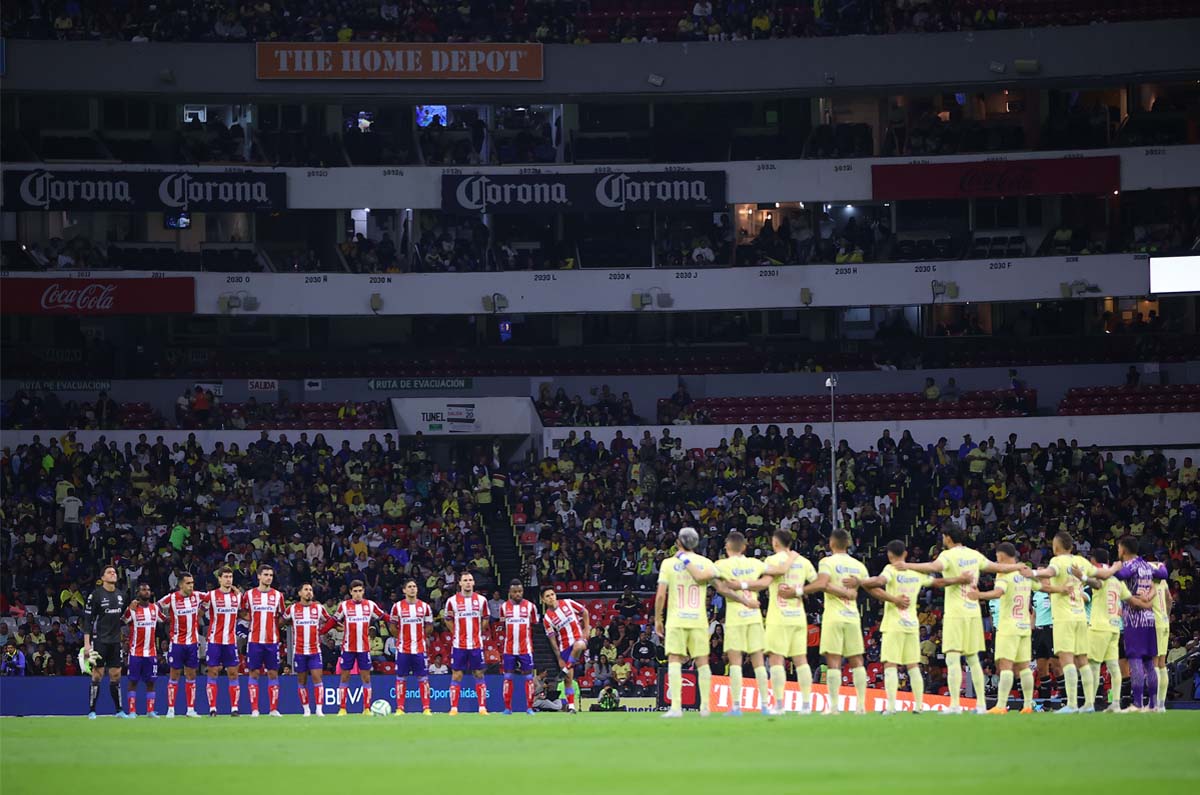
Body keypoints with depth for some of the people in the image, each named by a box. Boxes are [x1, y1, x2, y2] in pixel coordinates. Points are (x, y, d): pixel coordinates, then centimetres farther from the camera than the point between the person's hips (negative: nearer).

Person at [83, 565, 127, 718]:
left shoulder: (121, 595, 11)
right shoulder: (96, 595, -7)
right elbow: (87, 620, -9)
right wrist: (87, 643, -14)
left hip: (116, 641, 5)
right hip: (100, 641, -5)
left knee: (116, 675, 7)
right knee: (97, 675, -4)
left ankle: (118, 710, 12)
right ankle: (92, 711, 1)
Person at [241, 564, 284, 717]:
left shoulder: (278, 595, 7)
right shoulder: (249, 594, 3)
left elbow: (282, 616, 15)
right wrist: (251, 620, 3)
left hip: (272, 641, 1)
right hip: (255, 640, -1)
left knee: (273, 673, 2)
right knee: (254, 673, -1)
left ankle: (274, 709, 5)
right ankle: (254, 709, 2)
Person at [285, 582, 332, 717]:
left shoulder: (319, 608, 3)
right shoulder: (292, 608, 1)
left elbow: (329, 621, 16)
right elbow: (283, 620, 14)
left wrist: (320, 631, 9)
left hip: (315, 650, 0)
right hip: (298, 650, 0)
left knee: (317, 678, -9)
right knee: (301, 680, 5)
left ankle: (319, 709, -11)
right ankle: (306, 709, 13)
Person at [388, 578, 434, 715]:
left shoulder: (425, 606, 5)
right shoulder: (397, 606, 1)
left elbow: (429, 627, 12)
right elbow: (393, 627, 8)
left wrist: (420, 637, 8)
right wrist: (401, 637, 7)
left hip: (420, 648, 1)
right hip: (403, 648, -1)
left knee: (423, 678, -1)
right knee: (401, 678, 2)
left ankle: (426, 708, 2)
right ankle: (399, 708, 6)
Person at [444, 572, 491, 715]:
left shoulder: (481, 600, 4)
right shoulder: (452, 601, 0)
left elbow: (485, 620, 13)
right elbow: (449, 620, 10)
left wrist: (480, 634, 8)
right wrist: (457, 634, 7)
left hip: (476, 644, 1)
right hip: (459, 644, -1)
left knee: (479, 674, 3)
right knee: (456, 675, -1)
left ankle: (482, 707, 7)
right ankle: (454, 708, 2)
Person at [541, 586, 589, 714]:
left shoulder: (568, 603, -1)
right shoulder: (547, 618, -2)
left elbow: (584, 612, 10)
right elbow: (552, 640, -2)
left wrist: (587, 629, 0)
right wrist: (559, 658, -4)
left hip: (579, 638, -1)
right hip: (564, 647, 1)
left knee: (578, 646, -40)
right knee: (568, 679, -1)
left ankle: (566, 670, -21)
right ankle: (571, 706, 8)